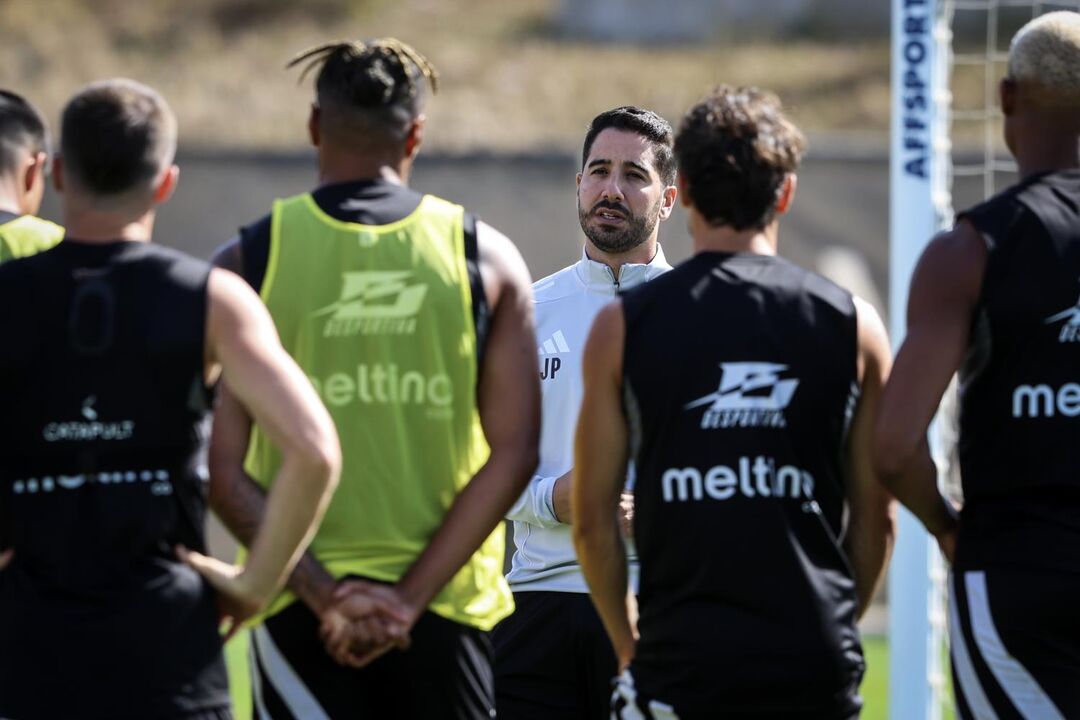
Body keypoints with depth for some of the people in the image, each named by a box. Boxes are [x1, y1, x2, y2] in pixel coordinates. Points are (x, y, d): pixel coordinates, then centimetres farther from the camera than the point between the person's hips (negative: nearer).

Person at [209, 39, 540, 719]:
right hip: (448, 606, 1)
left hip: (301, 609, -1)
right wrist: (410, 597, -9)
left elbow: (223, 472, -7)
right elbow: (513, 456, -5)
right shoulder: (486, 257, 1)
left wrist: (323, 592, -10)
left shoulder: (248, 260, -1)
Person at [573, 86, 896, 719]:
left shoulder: (622, 326, 1)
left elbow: (594, 518, 3)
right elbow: (876, 517, 8)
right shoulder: (851, 325, 4)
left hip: (683, 660, -1)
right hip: (815, 666, 1)